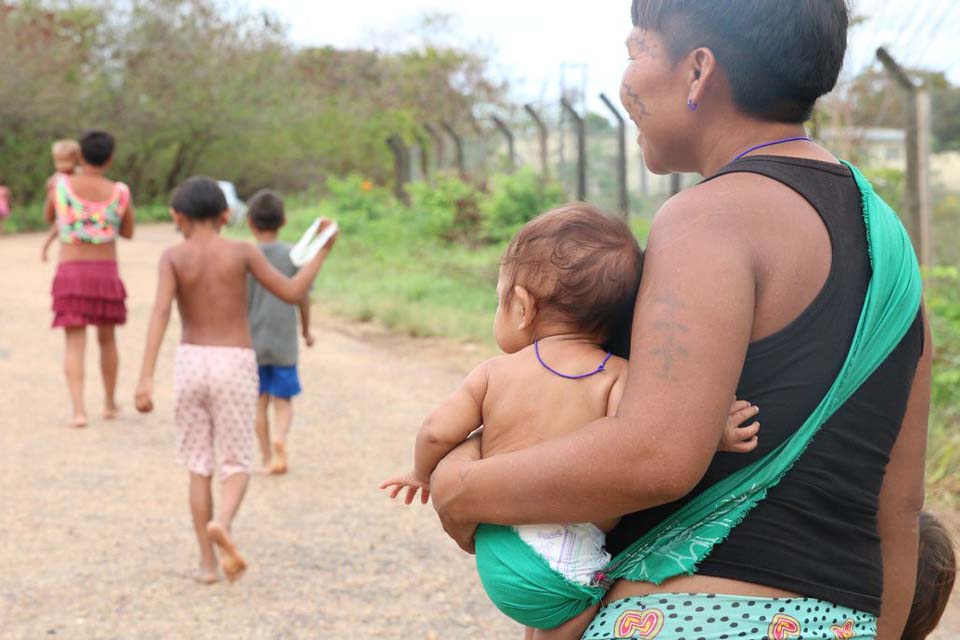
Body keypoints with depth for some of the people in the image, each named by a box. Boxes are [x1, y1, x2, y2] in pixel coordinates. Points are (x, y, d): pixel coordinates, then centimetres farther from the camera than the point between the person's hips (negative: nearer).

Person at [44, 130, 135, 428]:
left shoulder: (61, 184, -5)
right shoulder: (120, 193, -4)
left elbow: (49, 217, 15)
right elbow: (128, 232, 12)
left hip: (70, 273, -1)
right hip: (106, 273, 1)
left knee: (75, 344, -1)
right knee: (107, 339, 19)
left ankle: (79, 410, -15)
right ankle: (110, 403, 30)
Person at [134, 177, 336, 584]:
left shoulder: (173, 257, -2)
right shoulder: (242, 252, -2)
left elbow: (161, 311, -15)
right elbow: (291, 293, -2)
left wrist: (146, 377, -21)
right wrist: (322, 252, 11)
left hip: (191, 362, 1)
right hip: (235, 365, -1)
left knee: (199, 466, 12)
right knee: (236, 464, 5)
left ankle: (207, 563, 10)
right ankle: (221, 523, -27)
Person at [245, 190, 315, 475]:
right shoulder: (293, 255, -4)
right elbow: (303, 297, 1)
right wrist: (307, 330, 15)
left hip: (252, 341, 0)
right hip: (284, 342, 0)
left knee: (260, 401, 12)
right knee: (283, 400, 8)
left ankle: (267, 459, 14)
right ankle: (280, 438, -20)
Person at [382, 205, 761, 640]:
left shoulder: (494, 373, 5)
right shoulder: (616, 376, -5)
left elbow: (438, 432, 4)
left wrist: (424, 475, 24)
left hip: (495, 545, 5)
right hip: (568, 562, -4)